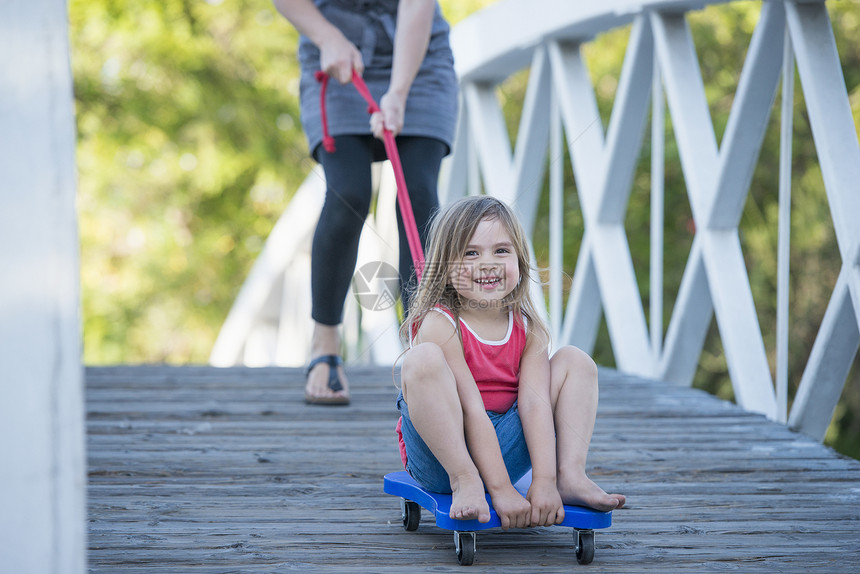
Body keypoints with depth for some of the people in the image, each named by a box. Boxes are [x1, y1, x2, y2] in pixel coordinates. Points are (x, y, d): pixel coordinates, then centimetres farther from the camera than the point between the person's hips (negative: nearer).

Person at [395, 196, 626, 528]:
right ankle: (464, 481, -27)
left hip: (504, 451, 5)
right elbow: (472, 411, -22)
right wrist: (501, 490, -27)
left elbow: (535, 403, -11)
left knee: (575, 362, 1)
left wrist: (544, 483, -24)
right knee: (423, 359, -30)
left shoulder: (528, 329, 2)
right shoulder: (439, 325, -16)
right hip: (441, 455, -5)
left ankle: (570, 475, -13)